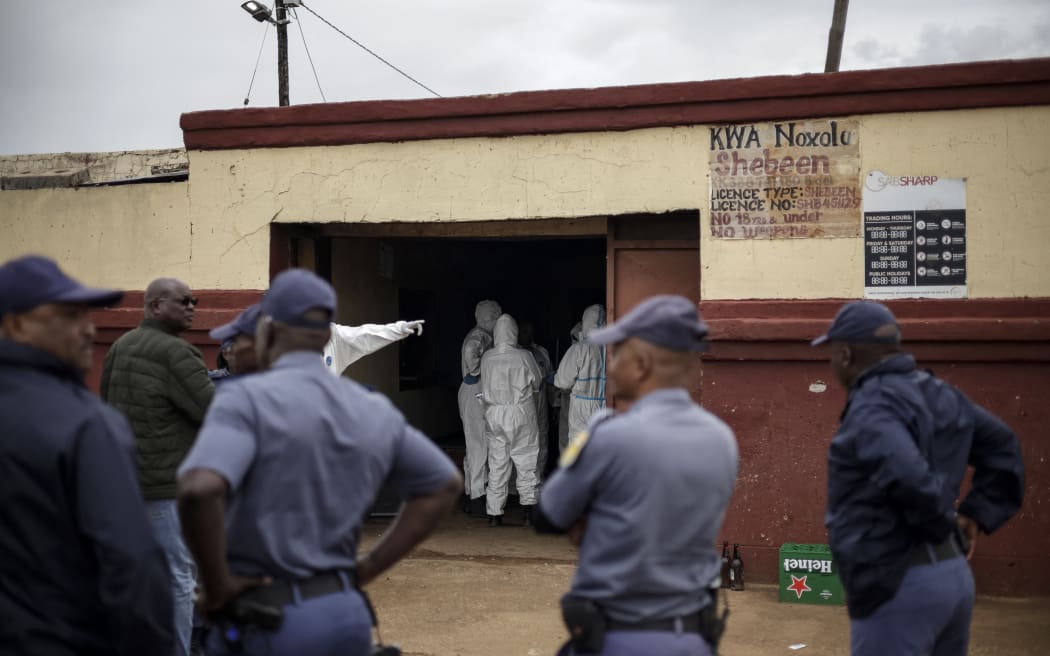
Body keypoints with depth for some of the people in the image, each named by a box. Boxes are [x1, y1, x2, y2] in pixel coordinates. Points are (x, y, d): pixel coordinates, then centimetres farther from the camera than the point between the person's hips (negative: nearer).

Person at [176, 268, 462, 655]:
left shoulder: (247, 399, -12)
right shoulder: (374, 410, 6)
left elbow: (199, 490, -30)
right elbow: (445, 485, 16)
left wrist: (217, 586, -14)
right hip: (347, 613, 6)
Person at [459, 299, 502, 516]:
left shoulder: (480, 336, 15)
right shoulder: (481, 337, -17)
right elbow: (470, 350, -38)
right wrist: (475, 372, -24)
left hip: (475, 395, 10)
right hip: (476, 395, -10)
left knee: (475, 448, 14)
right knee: (480, 447, -6)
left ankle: (472, 497, 21)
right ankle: (477, 500, -3)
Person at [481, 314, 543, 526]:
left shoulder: (486, 357, -4)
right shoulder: (524, 356, -10)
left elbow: (485, 384, 5)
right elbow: (537, 383, 2)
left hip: (494, 415, 2)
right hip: (521, 415, -2)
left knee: (497, 464, 8)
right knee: (526, 463, 7)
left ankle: (494, 513, 11)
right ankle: (528, 511, 6)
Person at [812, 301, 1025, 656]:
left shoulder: (871, 407, -16)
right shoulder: (937, 393, 11)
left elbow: (909, 478, -30)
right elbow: (1002, 447, 19)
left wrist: (942, 525, -12)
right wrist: (976, 514, 13)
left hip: (898, 586, -9)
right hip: (954, 575, 9)